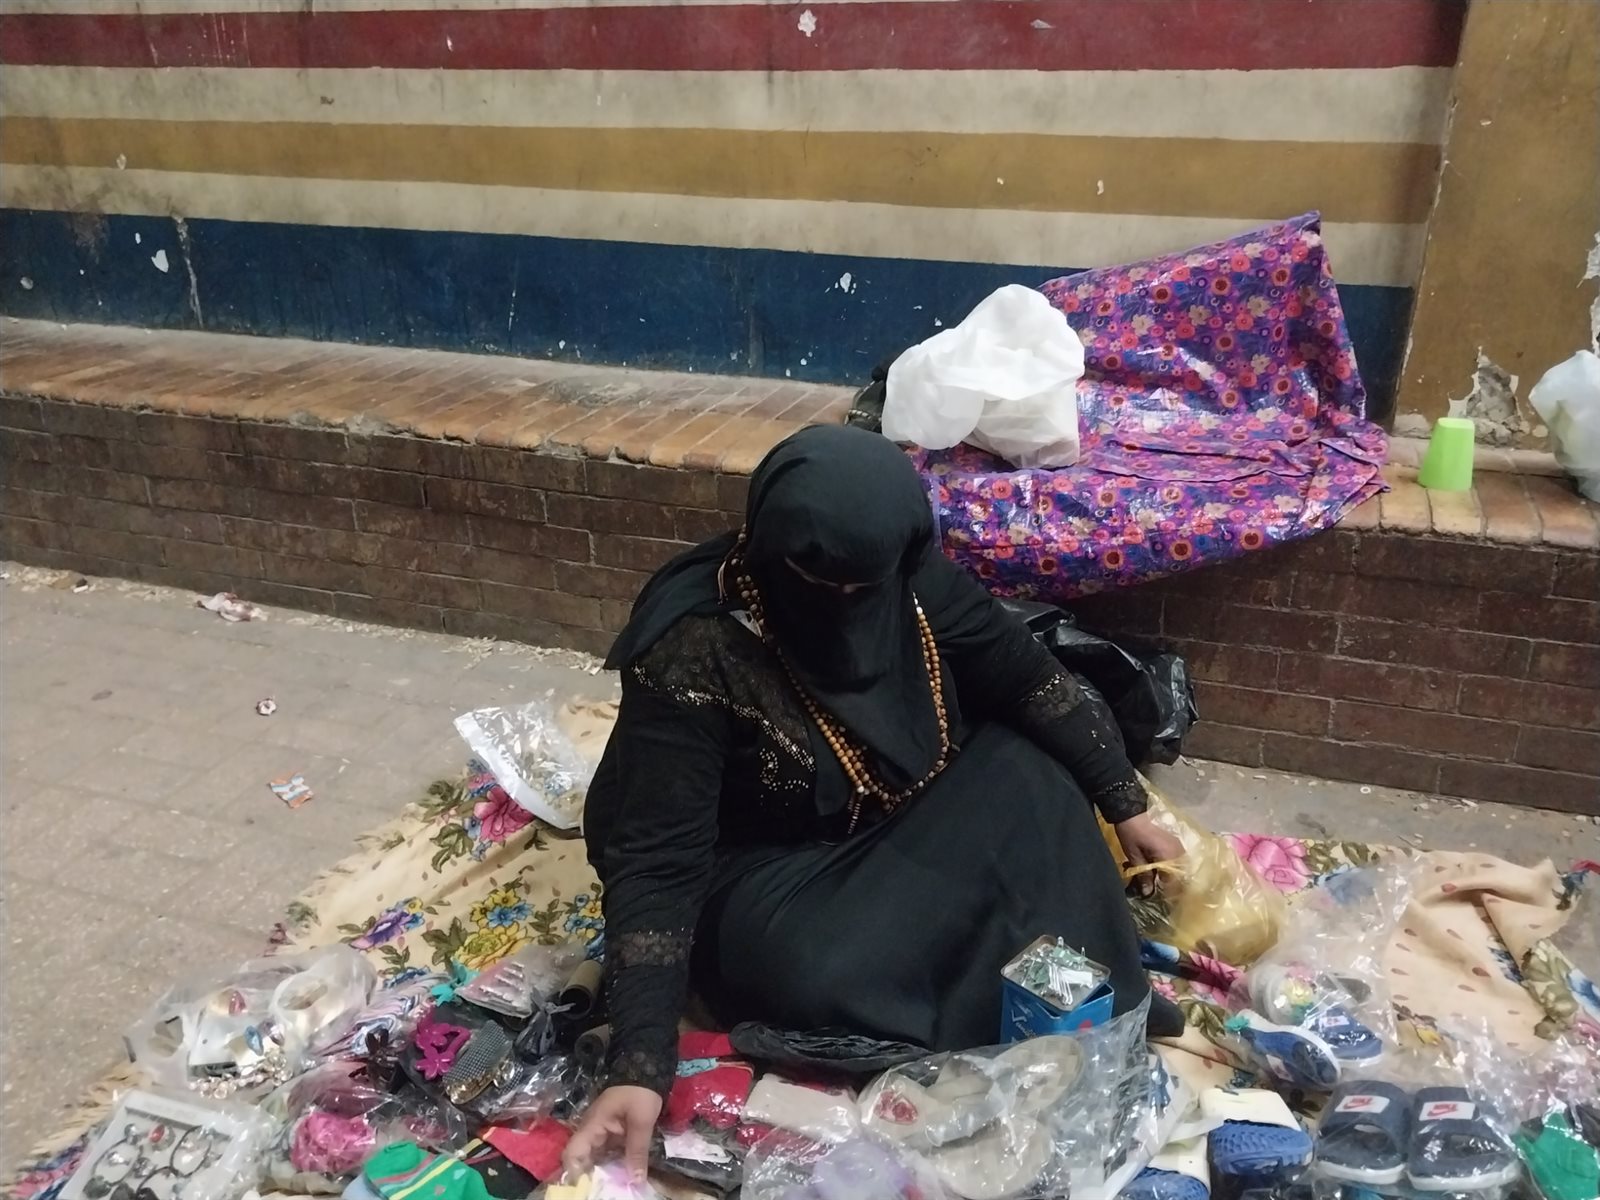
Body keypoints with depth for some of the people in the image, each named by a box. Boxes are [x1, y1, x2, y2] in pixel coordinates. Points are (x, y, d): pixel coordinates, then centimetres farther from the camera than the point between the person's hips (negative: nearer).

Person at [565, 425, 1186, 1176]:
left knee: (1032, 784, -16)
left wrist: (1125, 807, -1)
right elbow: (658, 860, -32)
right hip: (765, 869, -5)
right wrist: (638, 1065, -38)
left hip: (906, 815, 5)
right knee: (820, 975, -33)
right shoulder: (691, 651, -32)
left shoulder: (910, 579, -17)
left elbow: (1027, 678, -4)